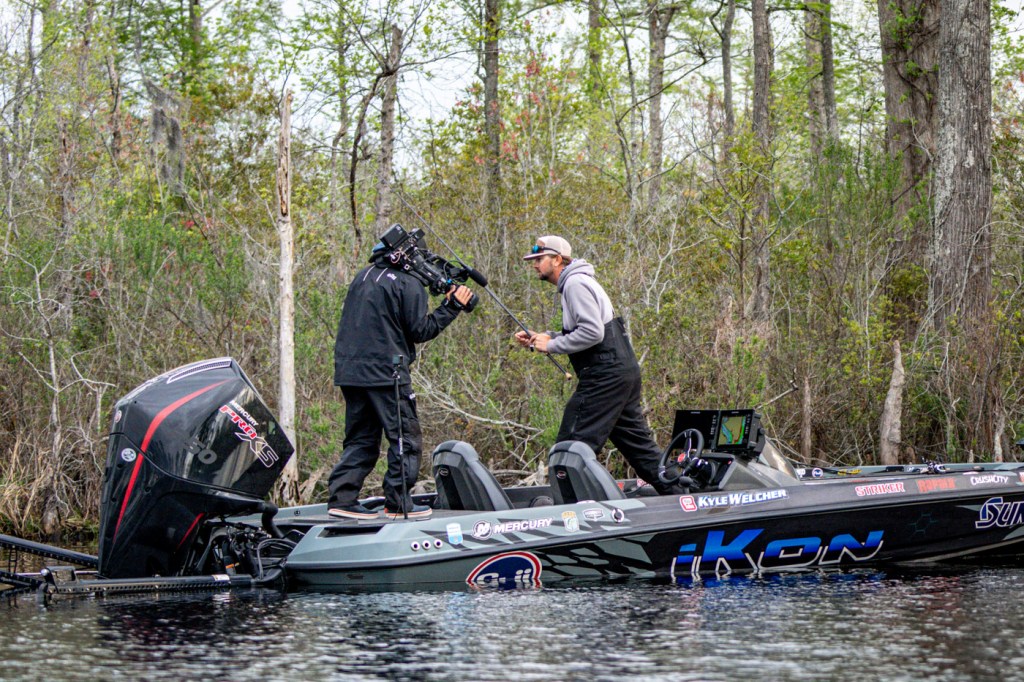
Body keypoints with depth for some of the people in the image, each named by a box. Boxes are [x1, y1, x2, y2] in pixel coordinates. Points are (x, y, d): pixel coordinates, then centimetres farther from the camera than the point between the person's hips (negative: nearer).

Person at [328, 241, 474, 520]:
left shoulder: (364, 276, 16)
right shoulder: (408, 284, -8)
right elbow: (421, 331, -8)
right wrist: (452, 306, 0)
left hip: (350, 371, 8)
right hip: (384, 372, -8)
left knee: (361, 439, 13)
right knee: (406, 439, 1)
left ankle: (341, 498, 5)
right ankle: (399, 503, -2)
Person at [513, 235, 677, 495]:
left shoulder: (576, 284, -11)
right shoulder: (576, 282, 21)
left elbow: (592, 332, -21)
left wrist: (551, 344, -14)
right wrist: (538, 338, 14)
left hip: (605, 375, -11)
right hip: (623, 370, 11)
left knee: (572, 445, -10)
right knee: (637, 441, 14)